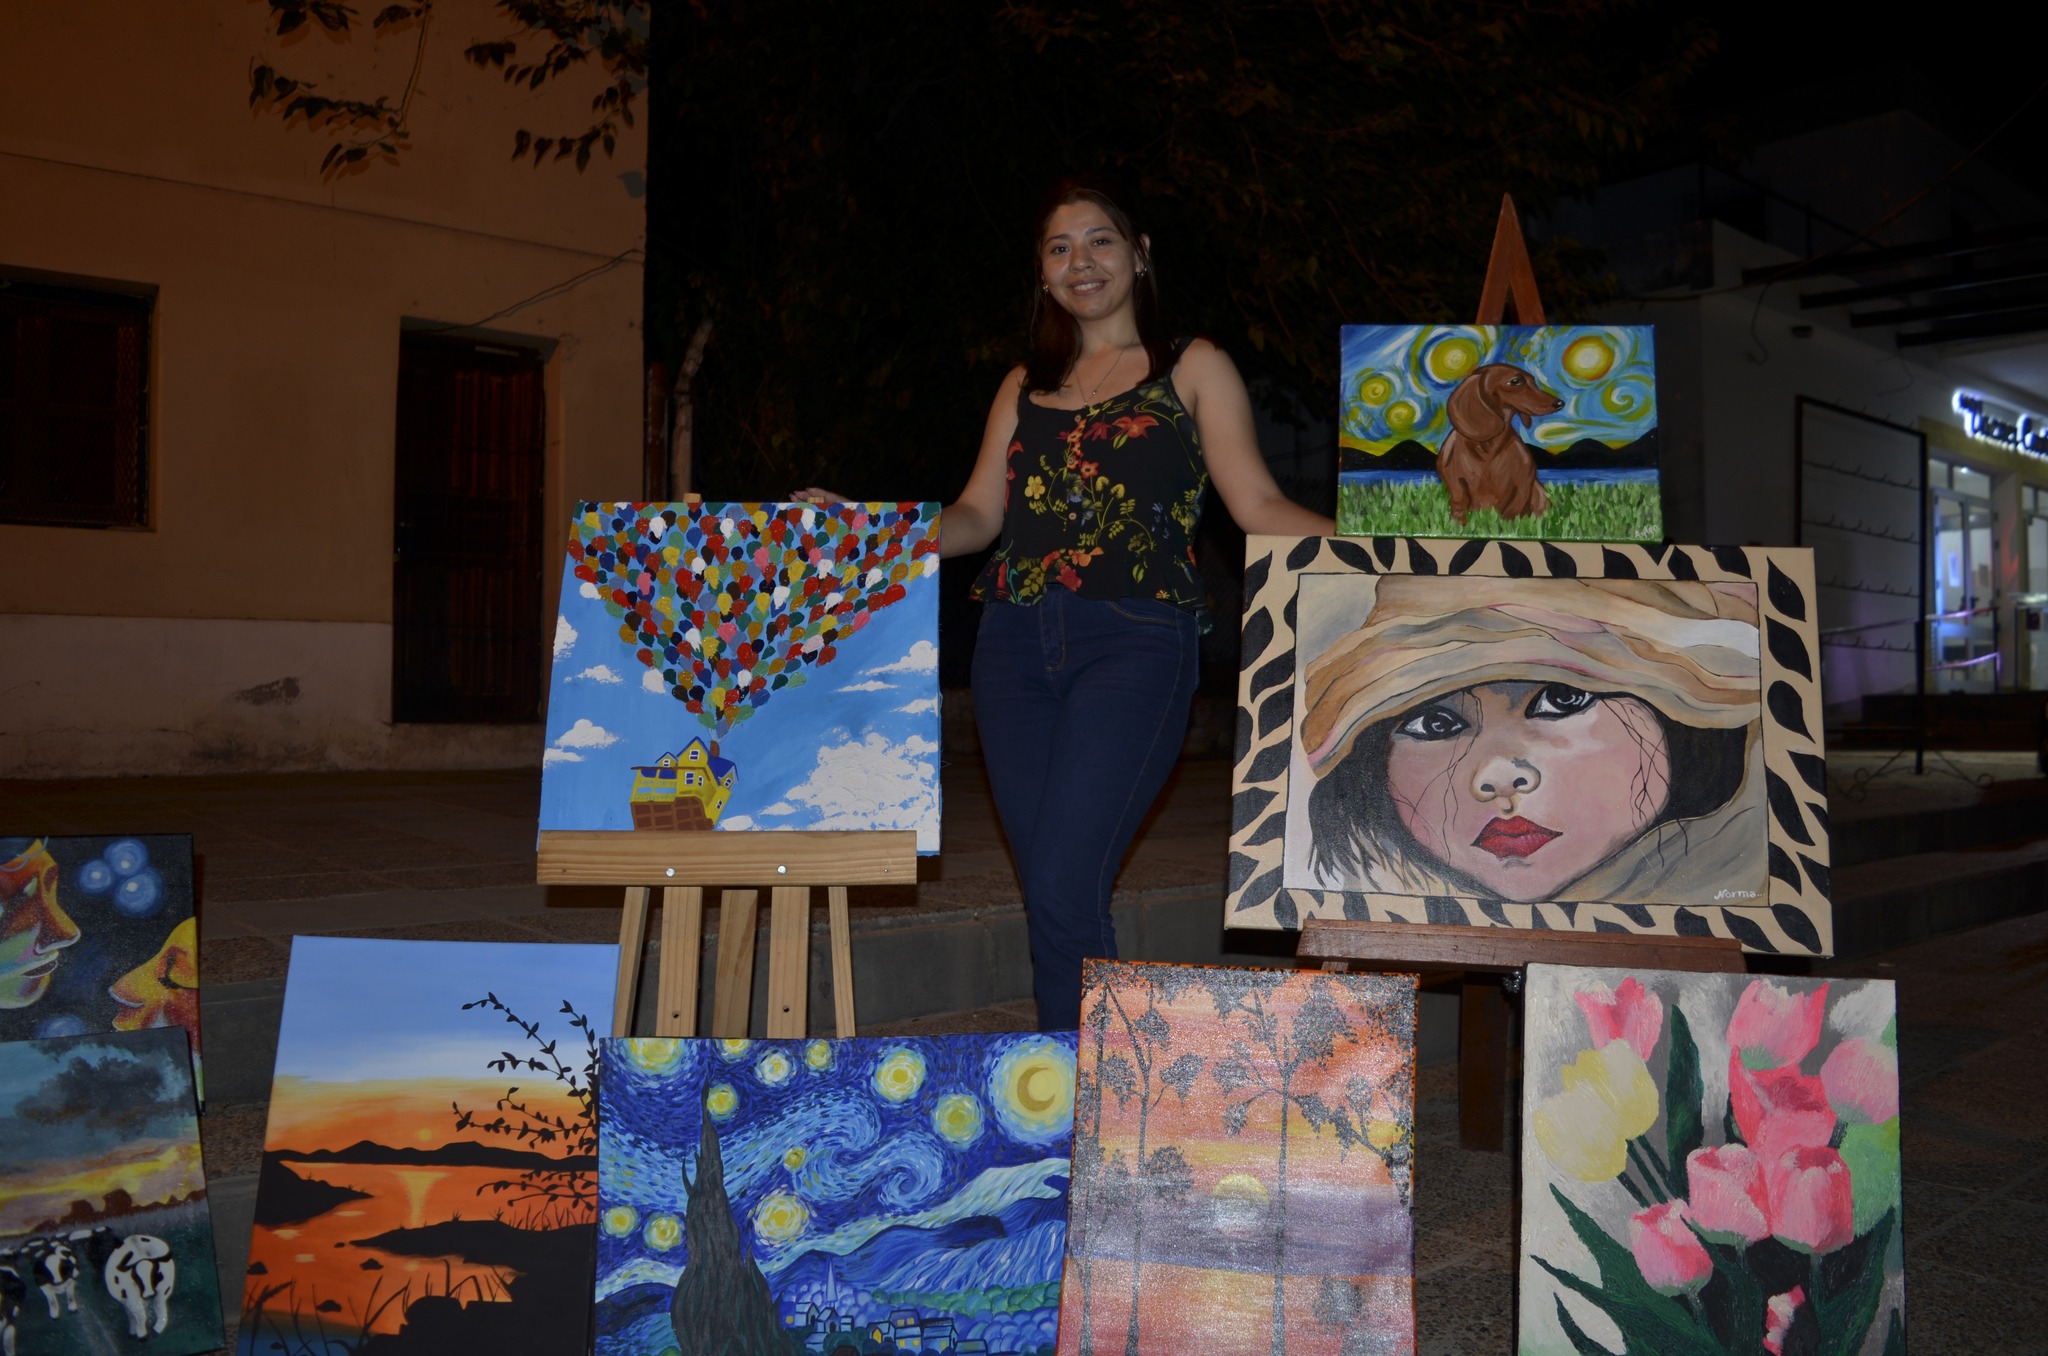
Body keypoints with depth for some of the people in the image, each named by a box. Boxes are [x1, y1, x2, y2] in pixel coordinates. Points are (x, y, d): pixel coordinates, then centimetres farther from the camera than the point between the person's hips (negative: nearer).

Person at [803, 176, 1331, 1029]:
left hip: (1134, 641, -4)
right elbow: (976, 517, 16)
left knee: (1063, 889, -14)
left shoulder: (1191, 368, 10)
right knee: (1050, 894, 5)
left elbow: (1257, 504, 3)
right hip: (1015, 642, 5)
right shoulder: (1026, 385, 21)